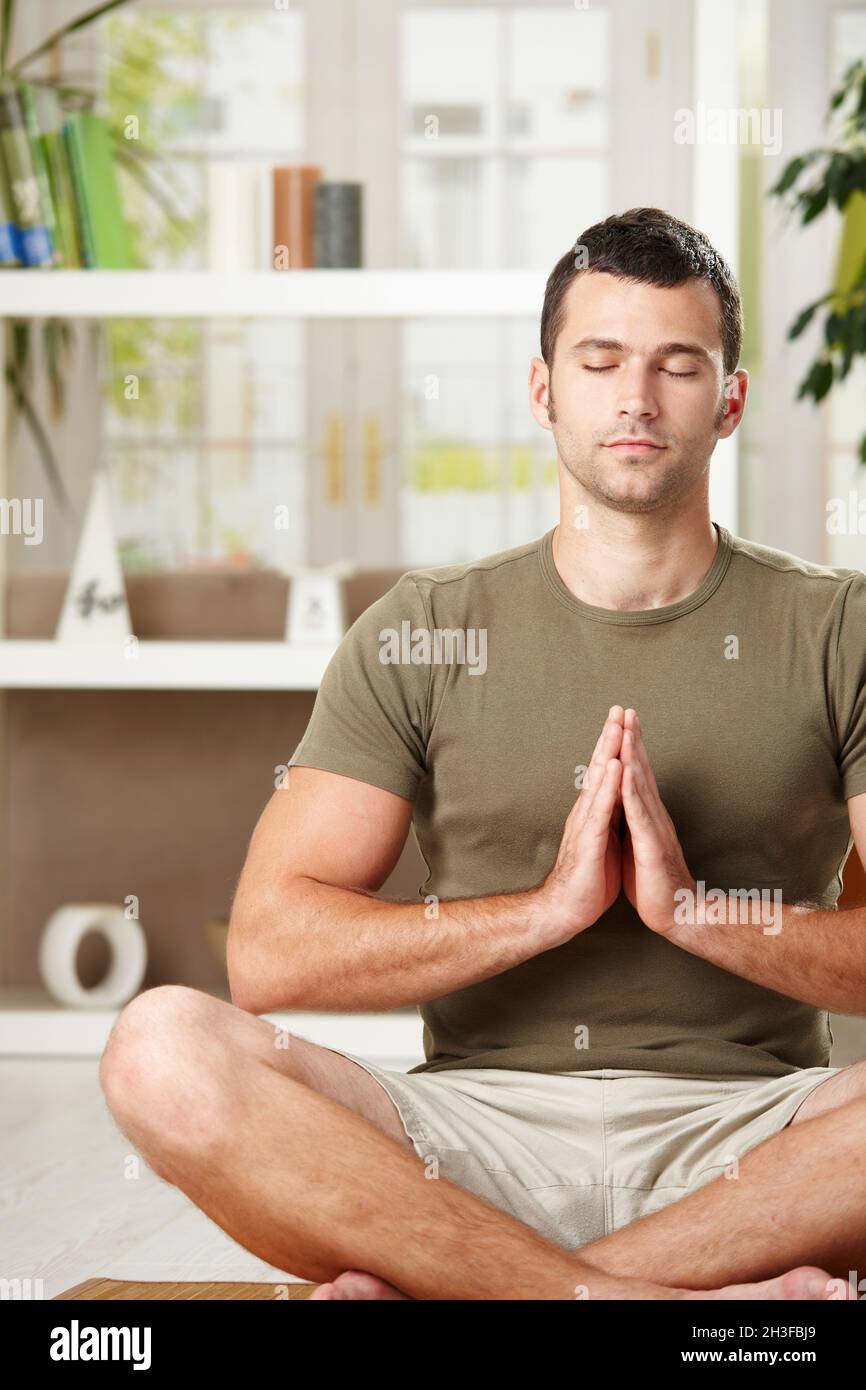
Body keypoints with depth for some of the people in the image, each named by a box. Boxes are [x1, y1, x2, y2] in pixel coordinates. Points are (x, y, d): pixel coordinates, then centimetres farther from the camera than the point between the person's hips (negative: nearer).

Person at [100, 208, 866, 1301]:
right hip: (486, 1124, 1)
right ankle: (677, 1299, -31)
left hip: (748, 1136, 0)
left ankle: (422, 1283, -30)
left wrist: (694, 908, -13)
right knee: (163, 1052, -27)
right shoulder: (421, 635, 10)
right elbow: (268, 950, -1)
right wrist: (552, 905, -10)